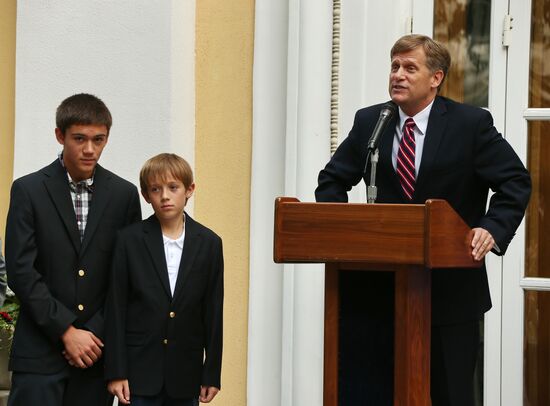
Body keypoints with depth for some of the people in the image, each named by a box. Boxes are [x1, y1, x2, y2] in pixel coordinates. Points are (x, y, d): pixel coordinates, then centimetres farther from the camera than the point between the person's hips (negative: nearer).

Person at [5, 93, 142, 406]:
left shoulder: (124, 194, 6)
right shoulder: (28, 190, -1)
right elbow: (21, 272, -6)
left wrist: (95, 333, -4)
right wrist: (66, 331, -11)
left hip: (96, 349, 2)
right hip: (41, 352, -2)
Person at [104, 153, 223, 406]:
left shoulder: (209, 243, 3)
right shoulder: (130, 240, -2)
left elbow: (213, 312, 5)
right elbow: (116, 308, -2)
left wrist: (212, 373, 3)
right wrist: (115, 371, -7)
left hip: (185, 373, 2)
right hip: (139, 371, -2)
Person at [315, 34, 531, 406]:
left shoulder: (472, 123, -4)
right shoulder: (369, 122, 6)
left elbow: (516, 182, -5)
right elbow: (332, 181, 14)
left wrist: (492, 229, -20)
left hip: (452, 289, -3)